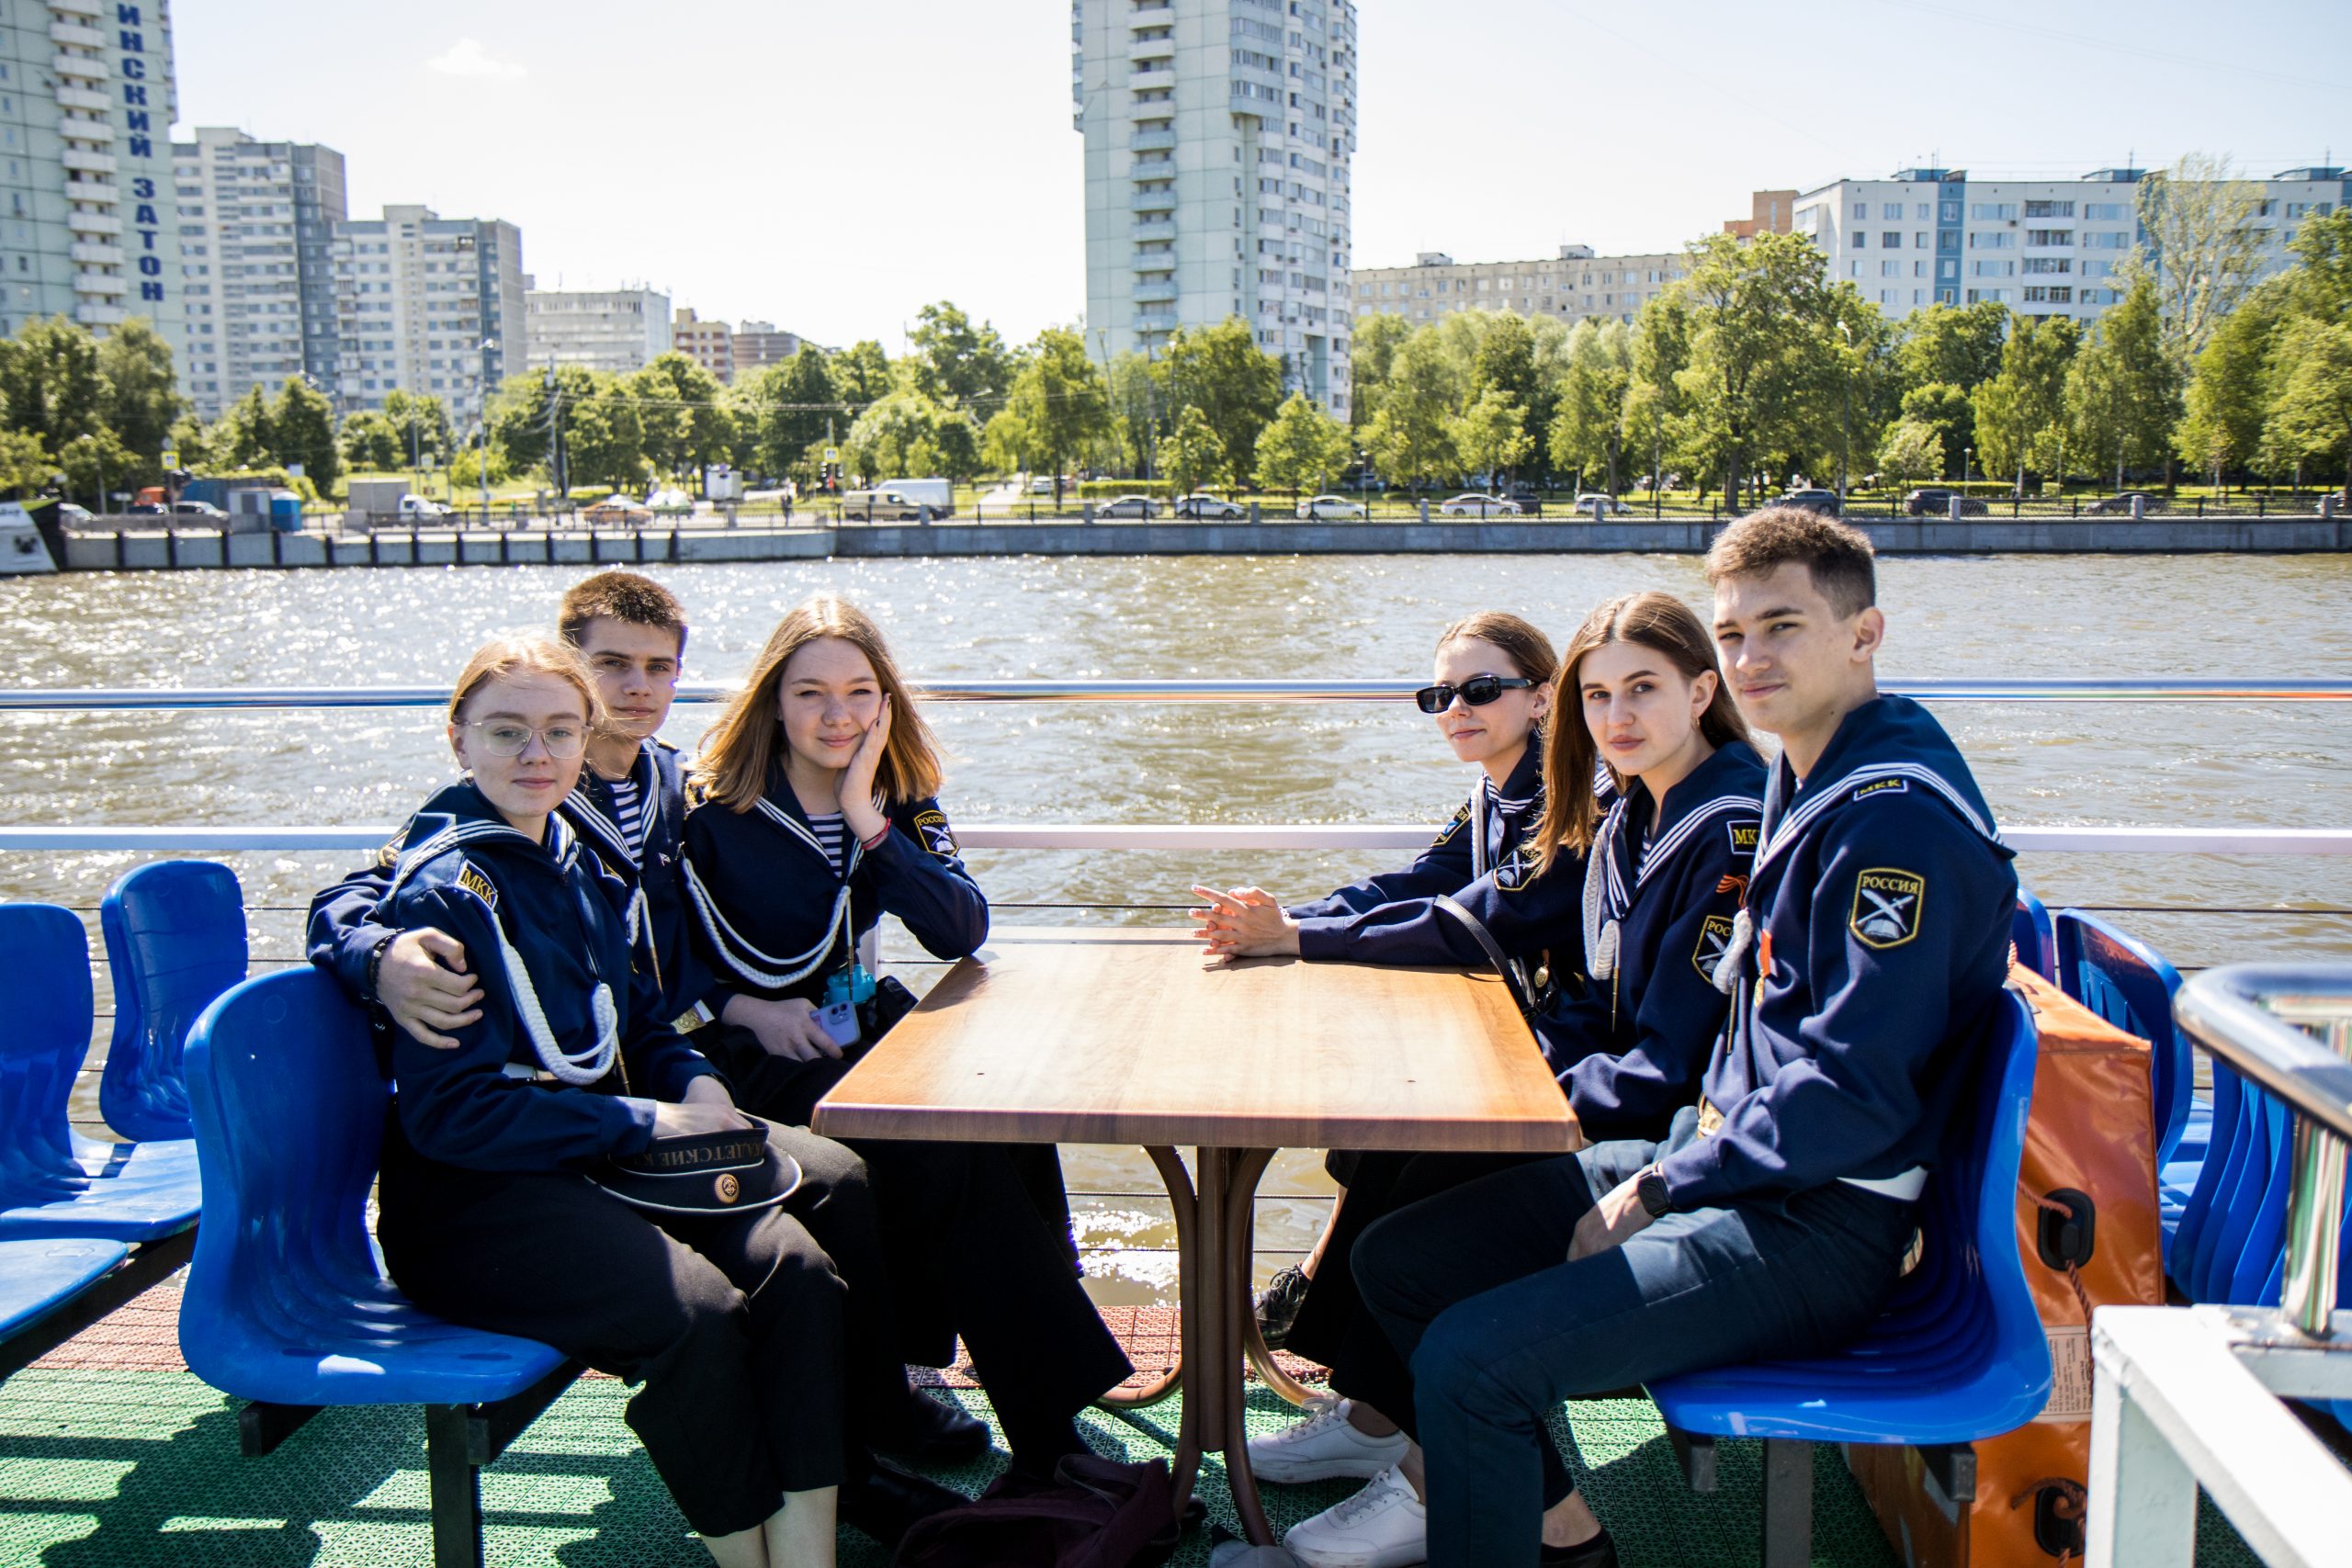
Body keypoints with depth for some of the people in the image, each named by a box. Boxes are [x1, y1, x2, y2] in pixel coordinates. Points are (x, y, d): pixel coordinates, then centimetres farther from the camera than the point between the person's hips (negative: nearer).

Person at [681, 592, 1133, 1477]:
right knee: (944, 1158, -28)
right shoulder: (713, 808, -6)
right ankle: (1051, 1443, -20)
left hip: (864, 1029, 6)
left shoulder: (899, 800, 7)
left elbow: (961, 933, -7)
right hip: (757, 1060, -5)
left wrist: (869, 823, -15)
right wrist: (746, 1011, -19)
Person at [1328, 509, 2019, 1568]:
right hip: (1726, 1159, 10)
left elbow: (1853, 1093, -22)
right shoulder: (1808, 776, 13)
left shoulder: (1898, 816, -19)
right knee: (1397, 1262, 6)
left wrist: (1655, 1193, -14)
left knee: (1469, 1357, -24)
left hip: (1814, 1228, -10)